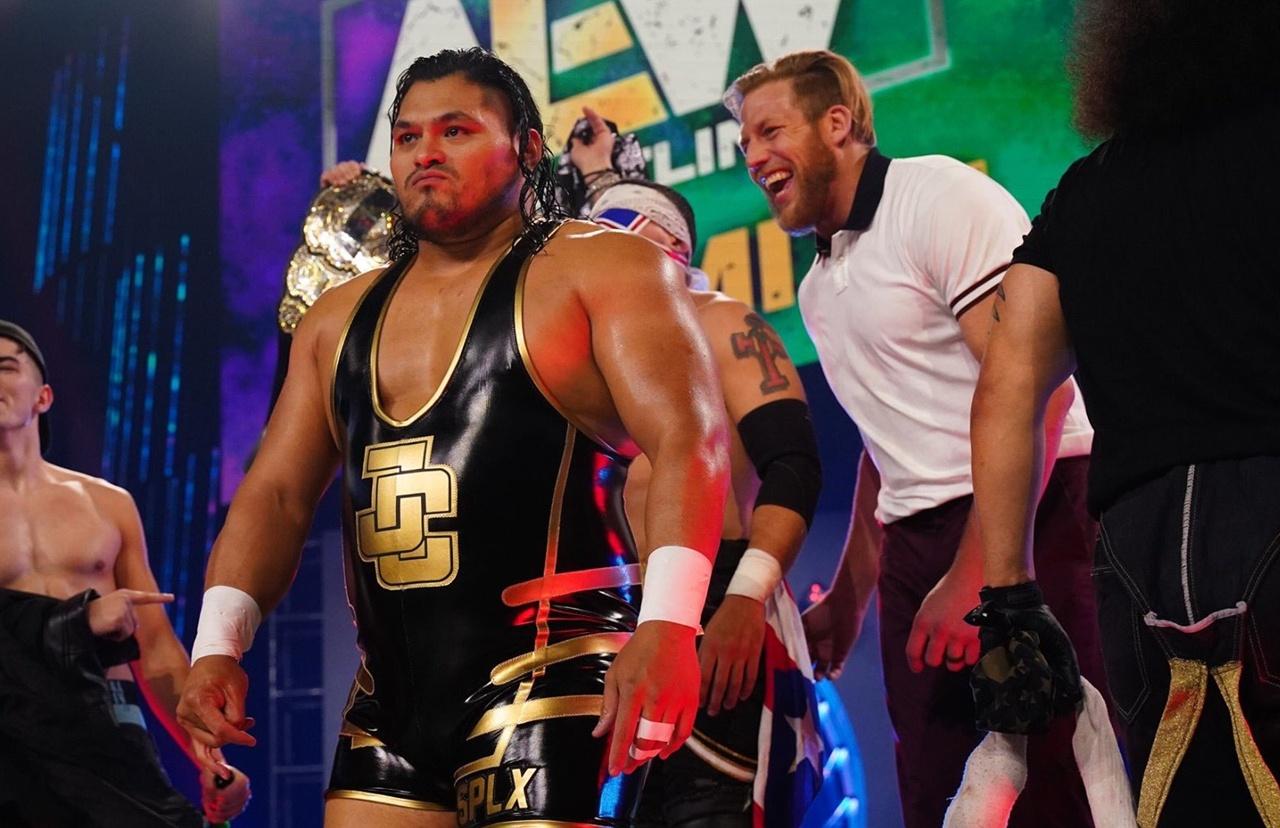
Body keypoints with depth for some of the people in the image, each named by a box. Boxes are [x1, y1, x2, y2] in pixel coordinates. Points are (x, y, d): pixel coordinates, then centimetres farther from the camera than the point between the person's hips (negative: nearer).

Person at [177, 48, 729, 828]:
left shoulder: (602, 268, -2)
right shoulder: (341, 316, 17)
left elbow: (688, 439, -14)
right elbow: (276, 493, 15)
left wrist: (667, 620, -29)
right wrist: (220, 643, -1)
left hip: (550, 687, -6)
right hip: (389, 705, 6)